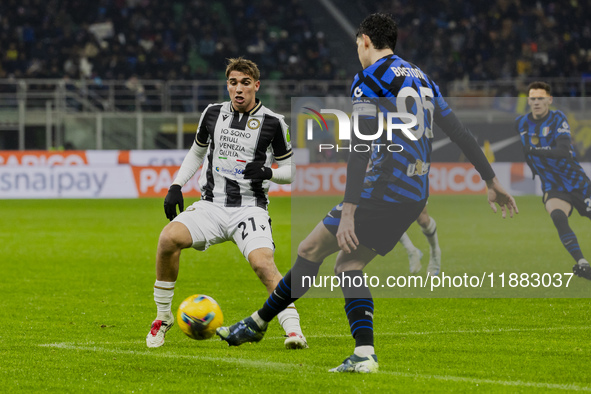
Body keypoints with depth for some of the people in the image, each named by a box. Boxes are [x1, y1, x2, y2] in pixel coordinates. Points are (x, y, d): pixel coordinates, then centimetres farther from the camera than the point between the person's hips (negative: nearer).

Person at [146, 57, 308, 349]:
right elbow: (196, 153, 24)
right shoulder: (213, 114, 8)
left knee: (262, 263, -30)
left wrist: (267, 172, -15)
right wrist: (175, 187, 12)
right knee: (169, 238, -24)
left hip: (250, 209, -3)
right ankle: (163, 317, -6)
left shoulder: (272, 123, -1)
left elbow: (290, 170, 7)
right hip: (211, 204, 3)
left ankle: (293, 330, -25)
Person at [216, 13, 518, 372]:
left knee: (310, 251, 4)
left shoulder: (369, 79, -6)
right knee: (348, 265, 12)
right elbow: (459, 132, 19)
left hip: (383, 191, -8)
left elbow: (362, 147, -17)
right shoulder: (420, 78, 18)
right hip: (416, 196, 8)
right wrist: (492, 182, 26)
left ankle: (257, 324, 11)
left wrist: (348, 210, -23)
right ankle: (364, 354, -3)